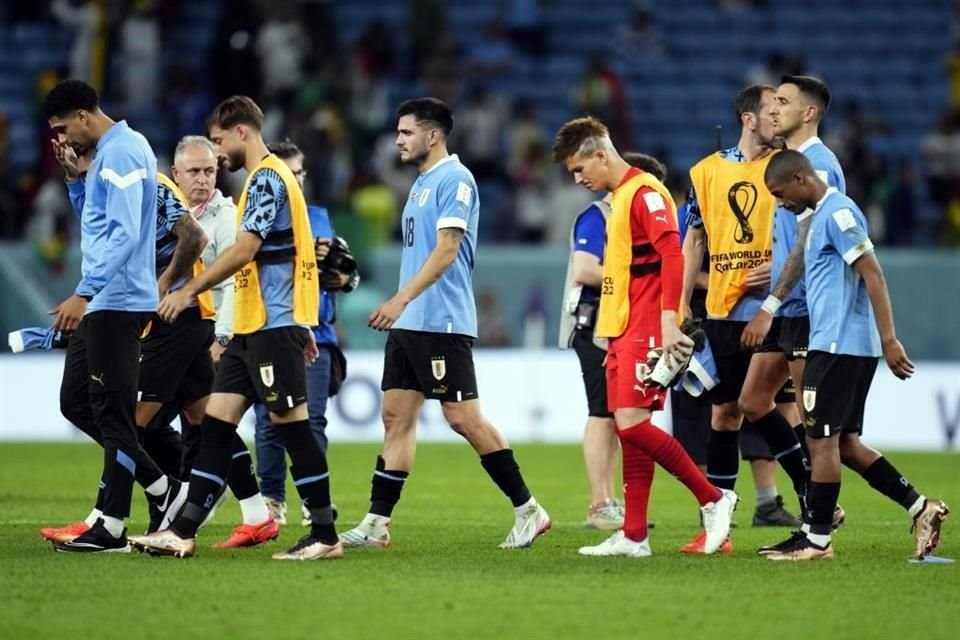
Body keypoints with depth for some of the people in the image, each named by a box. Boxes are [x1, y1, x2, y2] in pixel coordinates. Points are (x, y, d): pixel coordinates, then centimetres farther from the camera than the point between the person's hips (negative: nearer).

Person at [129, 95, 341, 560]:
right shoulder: (266, 178, 20)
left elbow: (245, 249, -20)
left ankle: (325, 536, -3)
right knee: (216, 422, 6)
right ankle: (183, 533, 4)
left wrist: (190, 290, -16)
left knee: (290, 424, -7)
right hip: (253, 327, 10)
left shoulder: (267, 178, -12)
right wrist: (301, 326, 24)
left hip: (273, 325, -10)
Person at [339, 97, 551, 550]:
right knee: (396, 416, 5)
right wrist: (400, 308, 19)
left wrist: (401, 299, -25)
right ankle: (377, 523, 5)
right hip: (408, 325, 10)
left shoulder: (454, 180, -11)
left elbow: (445, 250, -20)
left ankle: (527, 510, 0)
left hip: (442, 323, -10)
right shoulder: (422, 182, 18)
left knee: (462, 417, -8)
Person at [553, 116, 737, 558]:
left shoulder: (644, 192, -11)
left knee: (631, 423, -15)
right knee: (627, 429, 6)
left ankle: (713, 499, -6)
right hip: (622, 331, 10)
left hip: (645, 331, -10)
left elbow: (672, 254, -21)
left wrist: (668, 321, -28)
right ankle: (633, 537, 7)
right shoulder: (617, 198, 19)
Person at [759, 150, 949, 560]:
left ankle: (817, 540, 0)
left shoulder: (838, 213, -13)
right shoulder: (822, 215, 18)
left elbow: (872, 274, -18)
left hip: (839, 346, -10)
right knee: (843, 441, 10)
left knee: (821, 439, -5)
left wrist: (889, 340, -22)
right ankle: (921, 508, 10)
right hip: (836, 345, 10)